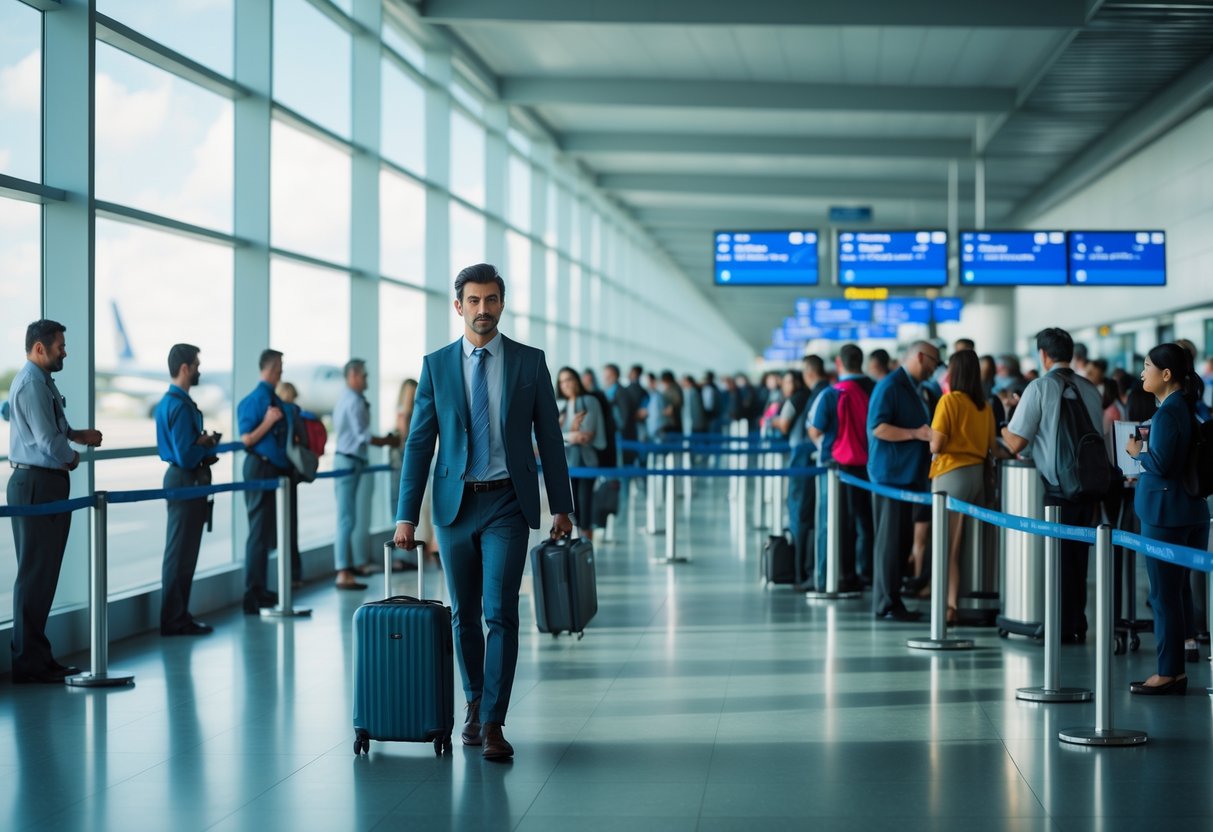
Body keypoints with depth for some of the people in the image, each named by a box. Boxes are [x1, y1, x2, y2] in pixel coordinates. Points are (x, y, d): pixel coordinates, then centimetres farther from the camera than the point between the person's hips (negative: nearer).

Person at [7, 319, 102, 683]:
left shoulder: (42, 381, 13)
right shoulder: (31, 384, -17)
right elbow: (48, 441, -21)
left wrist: (77, 435, 12)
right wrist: (72, 457, -2)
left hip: (47, 485, 10)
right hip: (36, 485, -10)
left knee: (44, 573, 13)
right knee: (34, 574, -5)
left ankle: (38, 657, 20)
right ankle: (28, 664, -1)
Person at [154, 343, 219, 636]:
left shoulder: (167, 402, 12)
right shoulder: (180, 406, -20)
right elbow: (187, 457, -24)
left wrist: (204, 445, 2)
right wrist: (207, 444, -7)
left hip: (181, 479, 11)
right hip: (186, 481, -11)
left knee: (182, 553, 15)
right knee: (181, 554, -4)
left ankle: (177, 617, 22)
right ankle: (175, 621, 2)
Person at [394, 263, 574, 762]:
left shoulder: (530, 362, 2)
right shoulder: (436, 365, 4)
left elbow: (549, 437, 5)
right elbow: (419, 442, 2)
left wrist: (561, 507, 3)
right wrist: (406, 514, -3)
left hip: (507, 502, -2)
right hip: (455, 503, 2)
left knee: (501, 613, -10)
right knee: (464, 614, 11)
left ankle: (492, 724, -8)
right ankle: (475, 705, 29)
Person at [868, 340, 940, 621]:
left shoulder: (911, 388, 19)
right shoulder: (890, 386, -12)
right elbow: (877, 427, -20)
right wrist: (916, 434, -23)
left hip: (908, 474, 10)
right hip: (891, 474, -10)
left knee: (902, 539, 11)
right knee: (890, 540, -7)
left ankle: (888, 600, 16)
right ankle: (887, 605, -3)